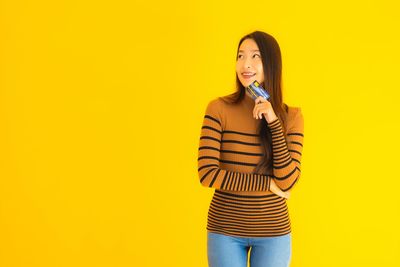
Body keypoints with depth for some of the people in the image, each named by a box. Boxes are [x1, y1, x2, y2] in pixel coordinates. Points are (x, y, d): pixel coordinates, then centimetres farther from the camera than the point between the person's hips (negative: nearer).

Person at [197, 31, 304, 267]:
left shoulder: (291, 116, -2)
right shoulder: (219, 109, -7)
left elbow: (287, 181, -10)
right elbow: (207, 174, -14)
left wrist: (274, 122, -17)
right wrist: (268, 183, -12)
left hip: (273, 230, 1)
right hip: (225, 229, -1)